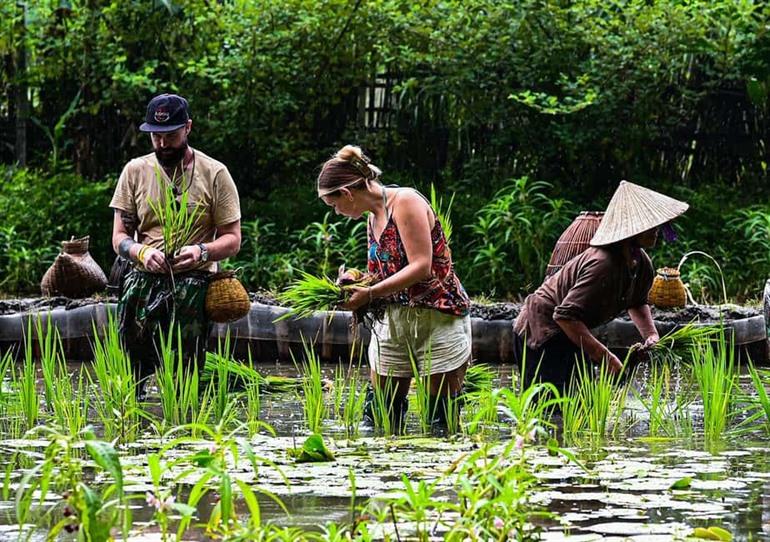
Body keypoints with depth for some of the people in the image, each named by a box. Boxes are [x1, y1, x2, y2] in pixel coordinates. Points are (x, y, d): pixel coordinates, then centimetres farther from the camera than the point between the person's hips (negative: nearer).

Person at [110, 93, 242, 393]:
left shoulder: (214, 174, 4)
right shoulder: (135, 171, 11)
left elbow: (232, 239, 5)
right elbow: (119, 237, 11)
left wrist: (202, 252, -18)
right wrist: (141, 251, -13)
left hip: (194, 283, -2)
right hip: (144, 280, 2)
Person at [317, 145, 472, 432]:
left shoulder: (406, 201, -12)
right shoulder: (373, 219, 14)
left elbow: (421, 267, -20)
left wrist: (369, 294, -20)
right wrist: (357, 284, -4)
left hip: (438, 319, -8)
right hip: (392, 321, 8)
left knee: (442, 421, -5)